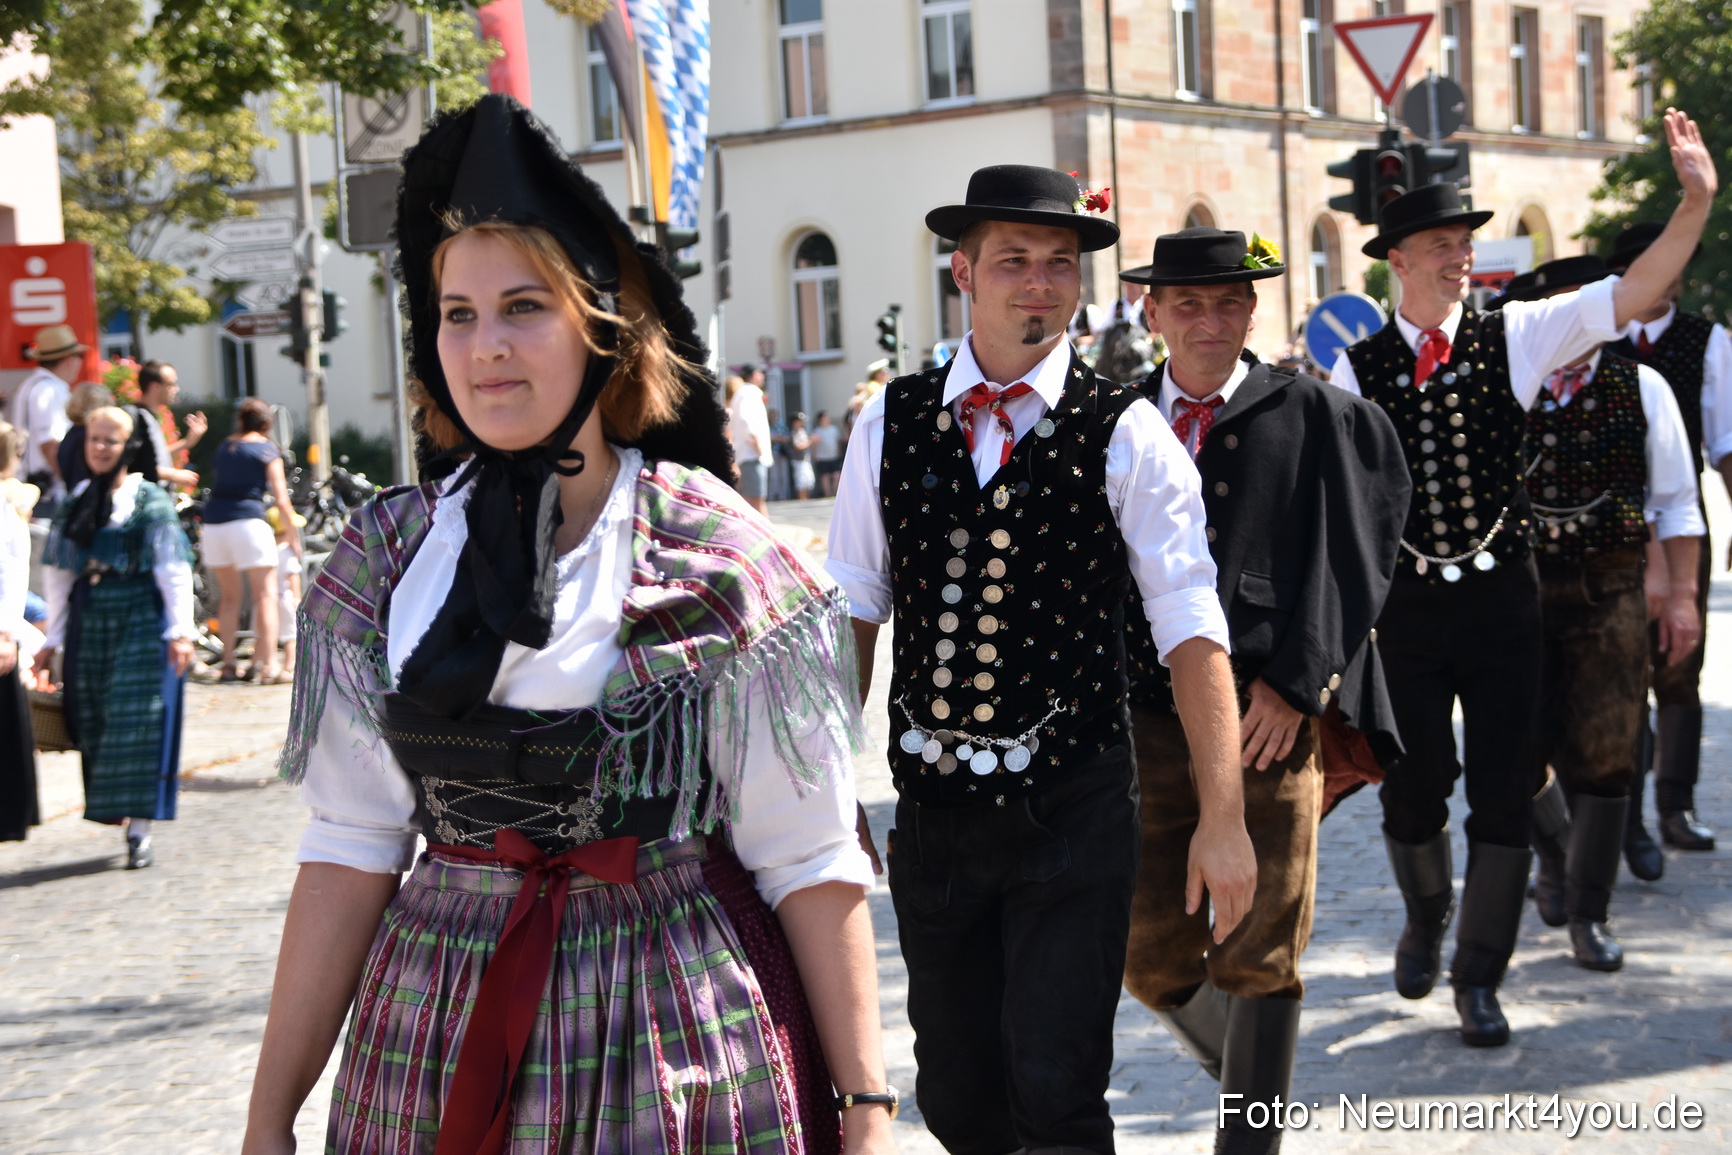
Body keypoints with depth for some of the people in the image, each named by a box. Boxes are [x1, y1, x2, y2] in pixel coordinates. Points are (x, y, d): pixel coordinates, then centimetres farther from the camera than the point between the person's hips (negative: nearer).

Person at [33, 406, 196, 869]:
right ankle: (116, 813, 20)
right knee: (93, 723, 6)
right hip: (89, 621, 5)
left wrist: (179, 630, -12)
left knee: (139, 723, -7)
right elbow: (58, 572, 14)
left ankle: (139, 830, -5)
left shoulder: (151, 501, -2)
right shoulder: (74, 503, 11)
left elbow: (173, 570, -5)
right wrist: (53, 639, 13)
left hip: (142, 622, -5)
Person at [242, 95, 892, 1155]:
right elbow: (352, 847, 2)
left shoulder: (718, 560, -7)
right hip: (435, 1042, 3)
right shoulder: (389, 558, 2)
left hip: (672, 1046, -3)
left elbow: (810, 863, -7)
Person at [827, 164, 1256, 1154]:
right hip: (932, 812, 3)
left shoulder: (1128, 436, -5)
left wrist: (1224, 817, -13)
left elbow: (1193, 632, -8)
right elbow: (850, 614, 8)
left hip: (1074, 813, -3)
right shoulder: (890, 424, 4)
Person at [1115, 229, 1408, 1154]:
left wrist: (1290, 685, -11)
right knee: (1154, 959, 7)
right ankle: (1241, 1066, 36)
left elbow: (1344, 559, -3)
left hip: (1272, 718, -2)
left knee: (1259, 960, -1)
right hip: (1145, 720, 3)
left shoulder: (1318, 418, 2)